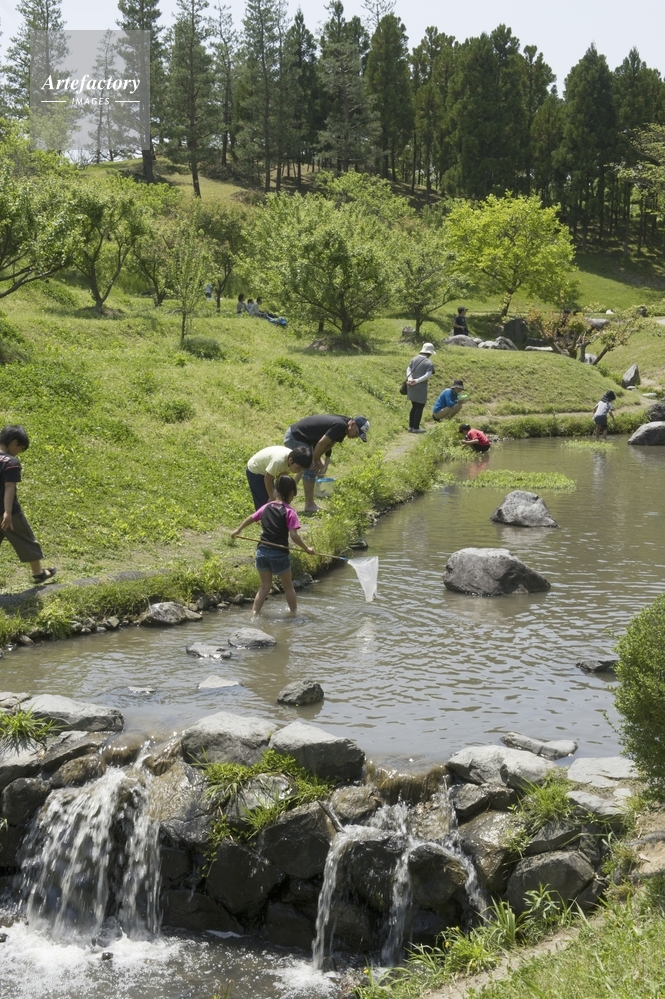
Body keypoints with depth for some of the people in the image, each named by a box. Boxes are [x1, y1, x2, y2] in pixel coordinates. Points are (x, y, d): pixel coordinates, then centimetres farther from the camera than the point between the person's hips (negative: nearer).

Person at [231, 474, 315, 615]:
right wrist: (306, 549, -8)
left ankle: (254, 614, 11)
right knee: (288, 587, 14)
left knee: (265, 586, 17)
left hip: (262, 551, 5)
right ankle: (294, 613, 22)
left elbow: (251, 518, 21)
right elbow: (293, 535, -17)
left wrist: (238, 530, 36)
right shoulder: (289, 512, -10)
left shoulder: (266, 507, 7)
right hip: (279, 554, -4)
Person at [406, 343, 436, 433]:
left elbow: (408, 369, 3)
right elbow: (428, 375, -20)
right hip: (420, 388, -7)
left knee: (414, 407, 18)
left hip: (411, 387, 7)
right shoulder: (429, 363, -9)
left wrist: (410, 379, -10)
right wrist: (416, 381, -19)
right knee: (419, 408, 3)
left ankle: (411, 427, 22)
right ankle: (416, 428, 6)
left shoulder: (414, 359, 10)